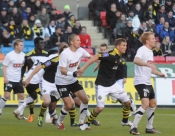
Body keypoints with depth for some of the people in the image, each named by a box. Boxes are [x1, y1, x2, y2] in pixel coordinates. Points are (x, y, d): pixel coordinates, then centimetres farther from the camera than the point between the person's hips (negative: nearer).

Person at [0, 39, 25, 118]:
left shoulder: (23, 55, 4)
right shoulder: (9, 55, -10)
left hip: (18, 80, 5)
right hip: (9, 79, -5)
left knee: (21, 96, 3)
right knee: (6, 96, -10)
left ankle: (20, 114, 10)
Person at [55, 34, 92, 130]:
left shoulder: (80, 51, -5)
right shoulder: (65, 54, -24)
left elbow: (91, 57, 13)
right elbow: (62, 71, -27)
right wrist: (73, 74, -43)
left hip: (73, 81, 7)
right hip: (62, 82, -7)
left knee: (85, 100, 1)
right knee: (69, 105, -10)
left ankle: (81, 122, 17)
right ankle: (60, 122, 16)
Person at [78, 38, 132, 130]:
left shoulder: (118, 57, 4)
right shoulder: (110, 55, -22)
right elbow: (95, 57, -28)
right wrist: (83, 68, -32)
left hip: (113, 84, 8)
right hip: (102, 85, -8)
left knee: (127, 102, 6)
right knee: (100, 108, -15)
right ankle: (87, 124, 9)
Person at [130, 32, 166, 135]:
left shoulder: (150, 52, 15)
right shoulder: (142, 50, -14)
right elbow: (136, 60, -34)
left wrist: (159, 73, 12)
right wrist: (148, 64, -47)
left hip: (147, 82, 10)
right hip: (141, 81, -10)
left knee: (153, 104, 15)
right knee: (145, 104, -19)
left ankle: (149, 128, 25)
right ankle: (134, 128, -17)